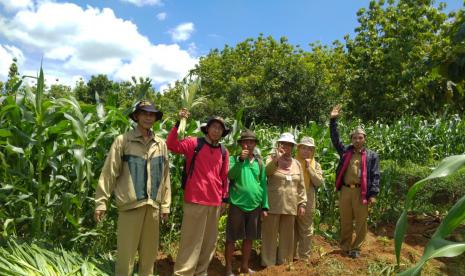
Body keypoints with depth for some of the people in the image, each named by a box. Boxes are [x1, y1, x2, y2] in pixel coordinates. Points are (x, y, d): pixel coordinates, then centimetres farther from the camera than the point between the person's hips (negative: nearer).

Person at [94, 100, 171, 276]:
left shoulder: (161, 144, 9)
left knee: (150, 253, 13)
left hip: (153, 206, 4)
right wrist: (101, 202, -7)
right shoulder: (123, 141, -2)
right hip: (130, 204, -3)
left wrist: (165, 204, 9)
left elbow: (165, 176, 10)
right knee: (126, 253, 3)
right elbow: (108, 172, -3)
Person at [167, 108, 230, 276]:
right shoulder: (194, 144, -3)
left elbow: (224, 177, 13)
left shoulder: (224, 152, 8)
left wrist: (224, 197, 14)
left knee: (209, 241, 15)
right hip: (195, 200, -5)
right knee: (191, 240, 1)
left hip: (215, 202, 5)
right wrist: (179, 123, -22)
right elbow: (171, 145, -15)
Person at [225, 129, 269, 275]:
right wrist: (241, 160, -24)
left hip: (254, 205, 4)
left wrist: (264, 206, 7)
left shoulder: (259, 162, 9)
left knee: (249, 238, 15)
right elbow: (229, 175, -18)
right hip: (237, 204, -4)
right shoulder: (234, 159, -1)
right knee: (231, 238, 4)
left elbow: (263, 185, 10)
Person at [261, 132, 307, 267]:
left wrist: (302, 203, 8)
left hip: (290, 206, 4)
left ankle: (284, 260, 27)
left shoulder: (297, 164, 11)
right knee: (270, 233, 3)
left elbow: (301, 186, 13)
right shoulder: (272, 159, 1)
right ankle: (268, 263, 15)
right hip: (273, 205, -4)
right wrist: (276, 159, -25)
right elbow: (263, 173, -18)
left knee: (287, 234, 12)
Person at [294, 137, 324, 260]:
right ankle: (291, 255, 24)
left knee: (306, 230, 8)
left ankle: (304, 256, 21)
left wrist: (309, 167, -13)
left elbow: (319, 182, -9)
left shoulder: (315, 165, 3)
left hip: (307, 201, 0)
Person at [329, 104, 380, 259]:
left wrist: (373, 194, -8)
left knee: (361, 222, 5)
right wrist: (333, 120, 4)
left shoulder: (371, 156, 3)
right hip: (345, 190, 2)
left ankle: (356, 248, 20)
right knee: (345, 221, 11)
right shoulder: (345, 152, 10)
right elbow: (335, 139, 9)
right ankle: (345, 247, 24)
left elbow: (375, 176, 0)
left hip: (361, 191, -2)